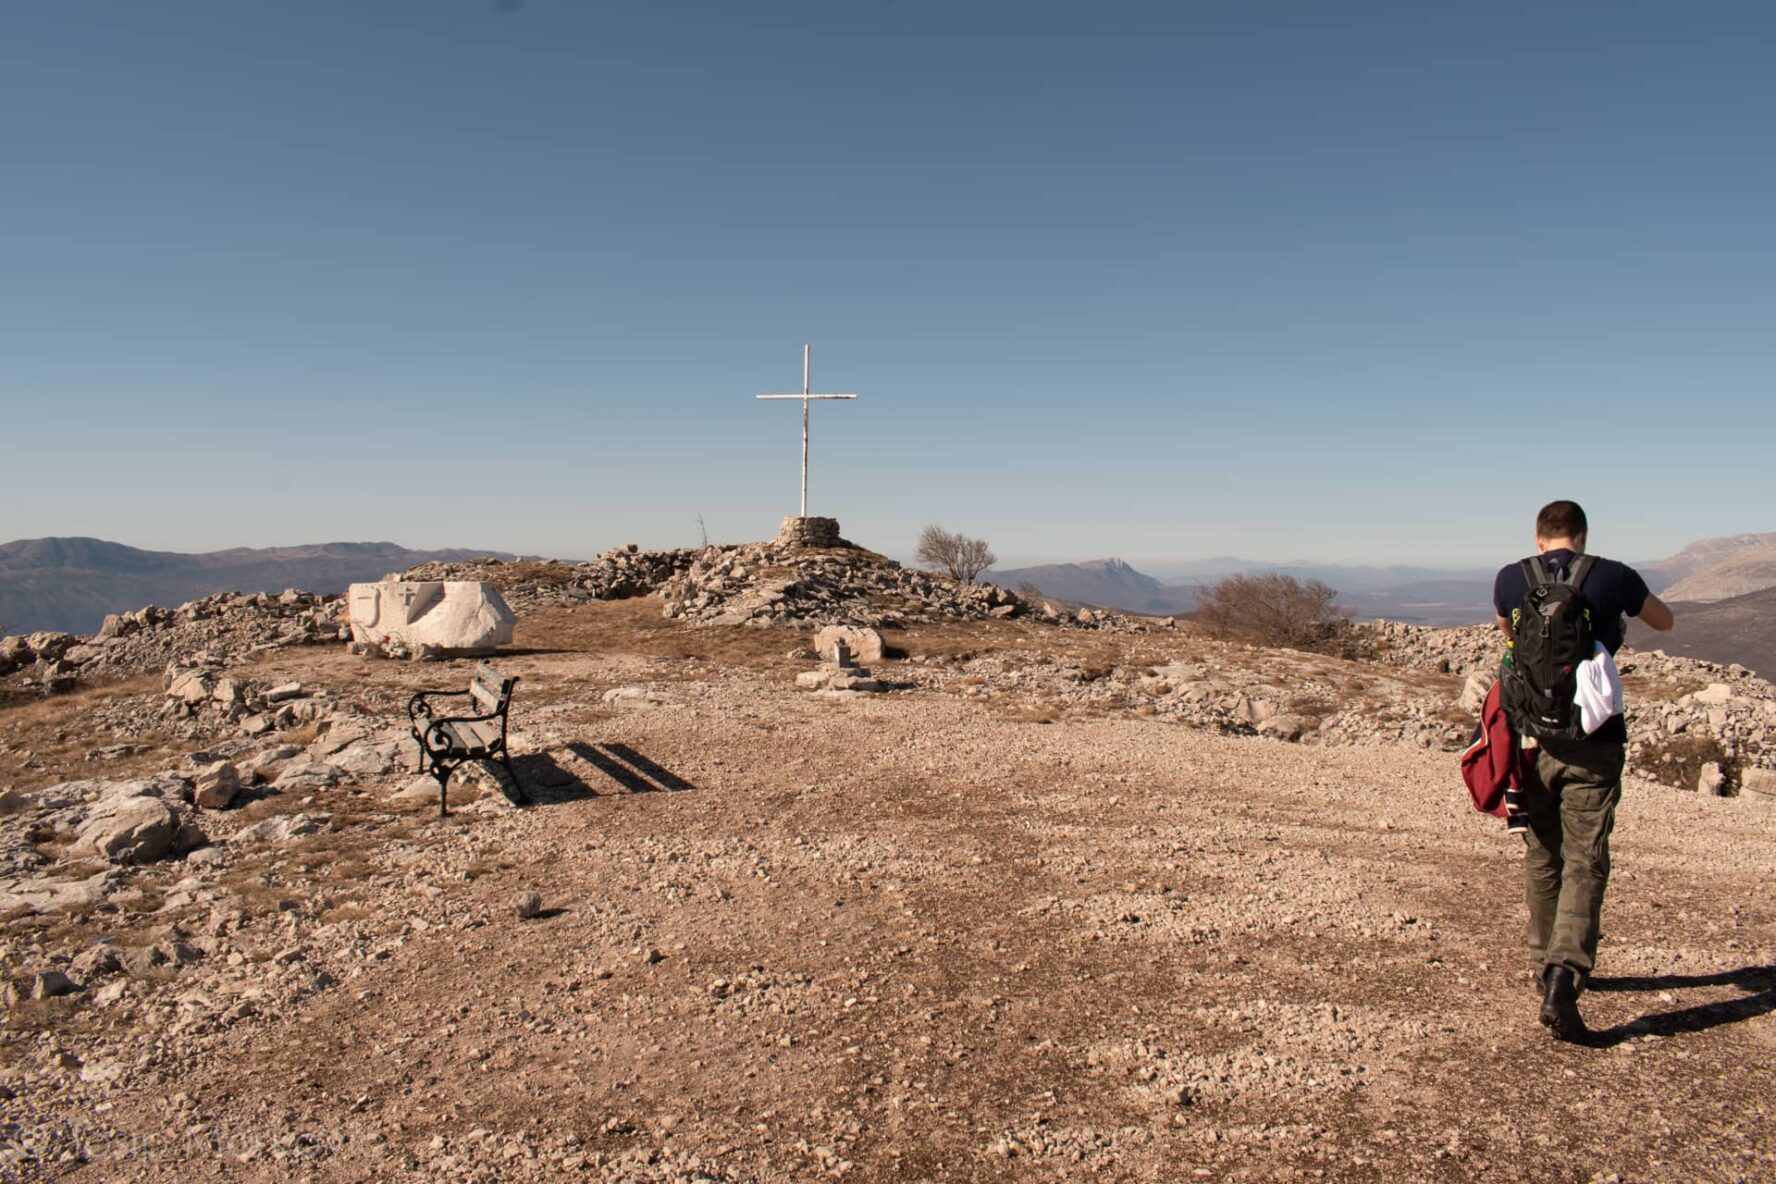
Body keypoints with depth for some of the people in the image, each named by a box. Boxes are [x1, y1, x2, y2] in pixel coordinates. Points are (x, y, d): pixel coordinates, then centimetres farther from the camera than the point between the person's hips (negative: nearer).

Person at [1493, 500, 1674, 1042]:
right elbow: (1664, 621, 19)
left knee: (1541, 860, 16)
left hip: (1532, 738, 2)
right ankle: (1564, 978, -17)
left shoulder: (1510, 580, 1)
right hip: (1593, 742, -2)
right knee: (1585, 863, -1)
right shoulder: (1612, 577, -2)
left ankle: (1546, 970, 29)